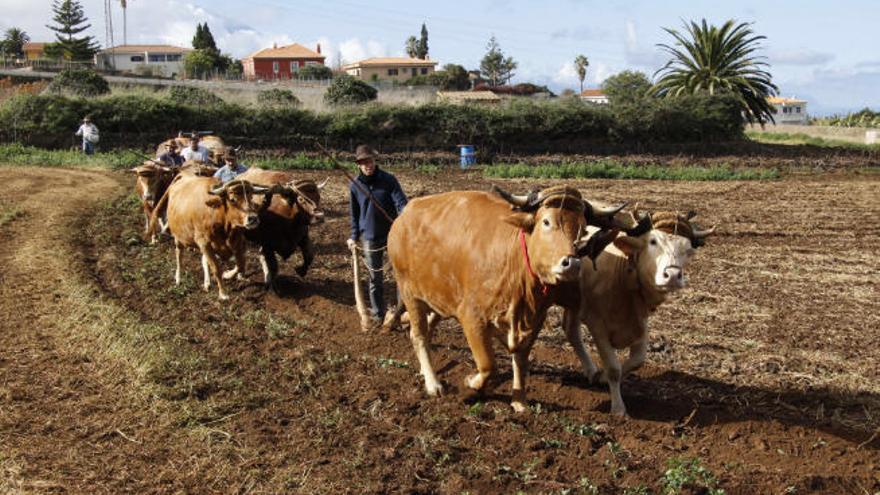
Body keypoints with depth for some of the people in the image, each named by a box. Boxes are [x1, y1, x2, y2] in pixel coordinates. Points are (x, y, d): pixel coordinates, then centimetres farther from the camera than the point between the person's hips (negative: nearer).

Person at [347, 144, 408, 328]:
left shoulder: (389, 180, -7)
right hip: (370, 237, 2)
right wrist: (354, 237, 7)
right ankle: (378, 314, 22)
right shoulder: (355, 186, 0)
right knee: (375, 277, 10)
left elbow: (401, 202, -13)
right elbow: (355, 214, 9)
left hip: (392, 233, -1)